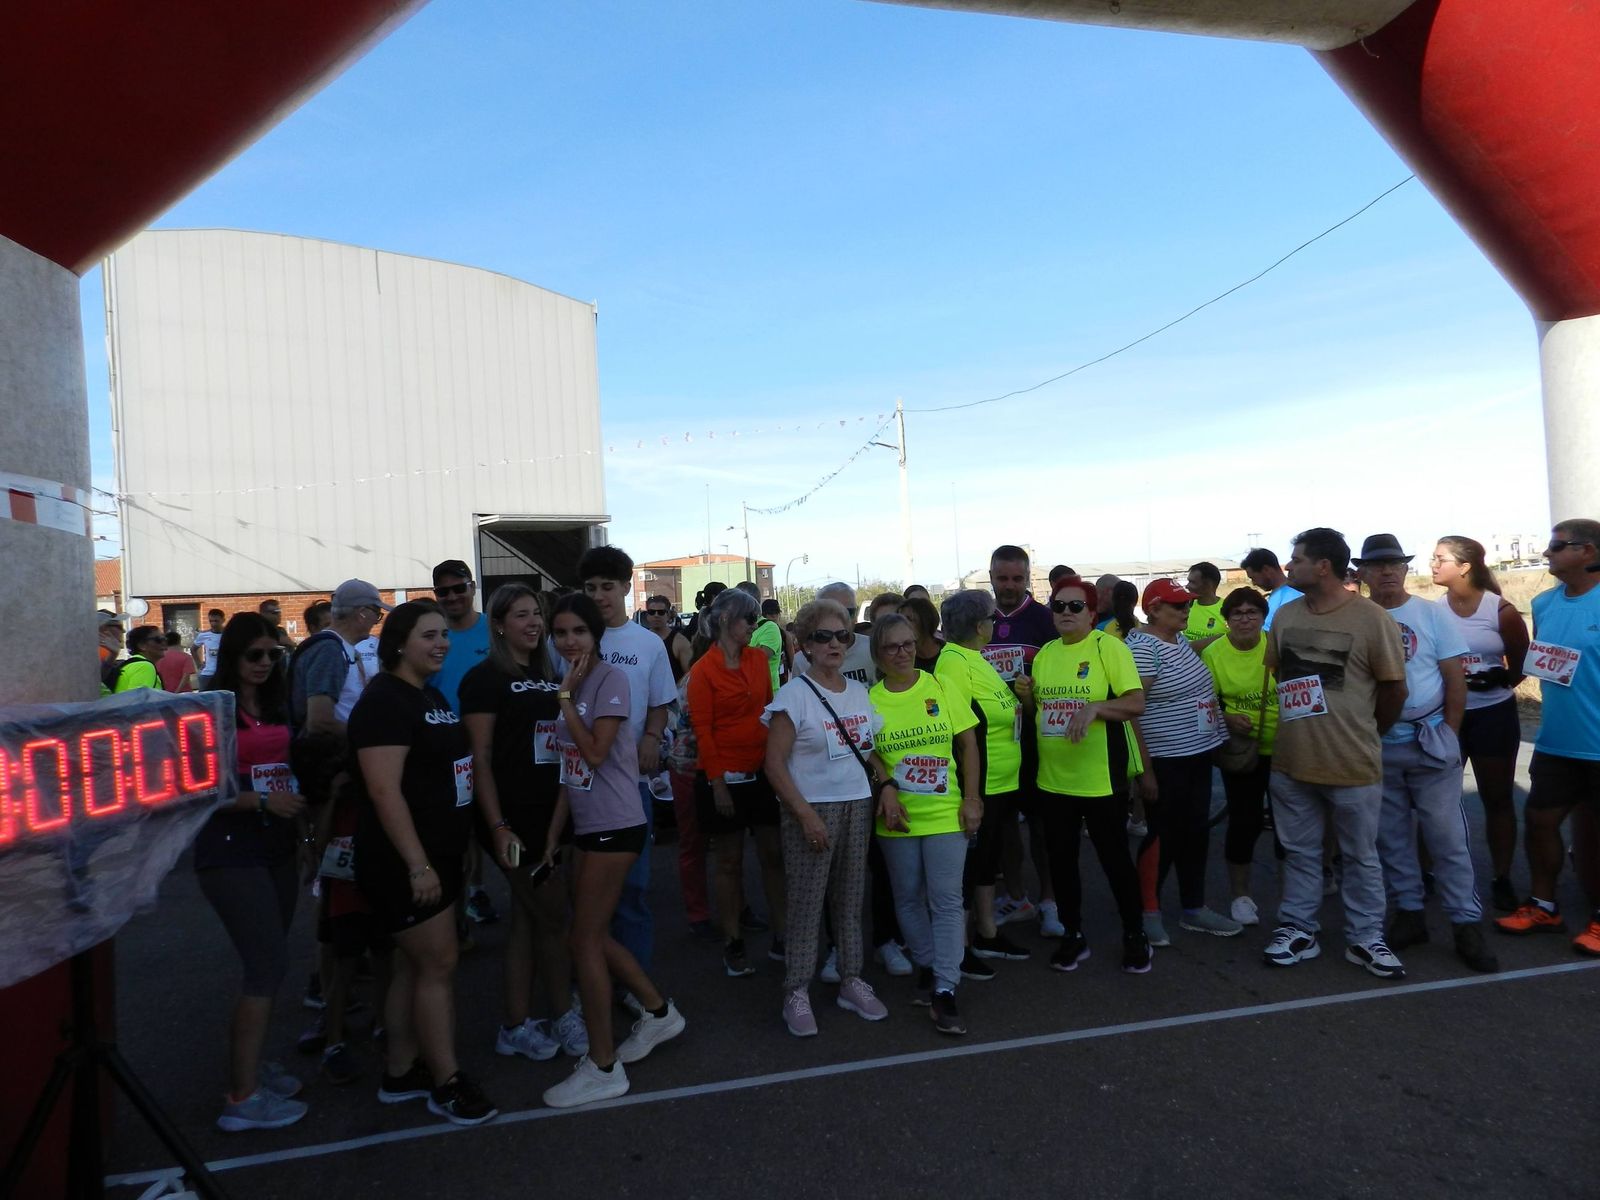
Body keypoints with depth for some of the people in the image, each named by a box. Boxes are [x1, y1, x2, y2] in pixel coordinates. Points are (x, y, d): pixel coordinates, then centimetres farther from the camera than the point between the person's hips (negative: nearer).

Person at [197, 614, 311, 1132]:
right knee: (269, 966, -8)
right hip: (231, 854, -7)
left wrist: (302, 833, 11)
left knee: (265, 965, 14)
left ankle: (251, 1062, 29)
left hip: (278, 849, 7)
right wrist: (262, 802, -23)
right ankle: (241, 1098, 1)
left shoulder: (276, 707, 9)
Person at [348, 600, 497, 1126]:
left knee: (414, 965, 15)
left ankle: (399, 1074, 28)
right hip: (405, 862, -9)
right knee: (439, 965, -1)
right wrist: (417, 865, -25)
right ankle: (446, 1083, 12)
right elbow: (384, 790, -24)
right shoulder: (385, 700, -17)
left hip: (438, 854, 9)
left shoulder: (431, 695, 12)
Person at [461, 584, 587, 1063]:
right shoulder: (486, 678, -8)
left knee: (529, 917, 11)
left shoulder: (548, 675, 12)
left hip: (550, 812, 7)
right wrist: (497, 826, -18)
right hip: (513, 815, -7)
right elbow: (479, 758, -12)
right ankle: (562, 1018, 19)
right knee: (553, 915, 0)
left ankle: (516, 1026, 22)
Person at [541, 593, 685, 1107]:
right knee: (595, 935, 15)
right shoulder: (573, 684, 10)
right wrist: (553, 835, 12)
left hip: (616, 827, -8)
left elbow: (595, 753, -21)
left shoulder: (611, 678, -13)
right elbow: (571, 770, 13)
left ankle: (602, 1066, 11)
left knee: (585, 942, -2)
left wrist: (566, 696, -15)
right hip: (587, 827, 8)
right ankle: (658, 1012, 35)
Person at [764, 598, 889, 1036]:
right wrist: (806, 814, -16)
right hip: (812, 809, -5)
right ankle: (797, 992, 13)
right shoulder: (793, 695, -9)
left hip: (858, 806, 5)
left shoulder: (859, 692, 9)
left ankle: (851, 981, 26)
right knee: (805, 903, 0)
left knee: (850, 900, 12)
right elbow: (775, 764, -11)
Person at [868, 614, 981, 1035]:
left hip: (945, 813, -1)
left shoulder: (940, 687, -4)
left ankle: (944, 991, 4)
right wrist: (886, 787, -16)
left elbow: (968, 744, 1)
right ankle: (926, 967, 33)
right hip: (898, 818, 1)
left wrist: (972, 798, -3)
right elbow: (870, 754, 1)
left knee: (946, 899, -2)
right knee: (908, 898, 13)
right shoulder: (871, 699, -3)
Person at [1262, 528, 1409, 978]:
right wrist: (1301, 722, 13)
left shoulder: (1372, 618, -12)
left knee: (1361, 857, 13)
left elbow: (1393, 689, -5)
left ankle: (1365, 939, 27)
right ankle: (1298, 930, 28)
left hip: (1353, 765, -4)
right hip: (1292, 762, 4)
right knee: (1299, 853, 15)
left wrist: (1363, 736, 6)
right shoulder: (1285, 615, 3)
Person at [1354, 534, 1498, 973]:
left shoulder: (1432, 614, -1)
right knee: (1391, 837, 11)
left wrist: (1448, 736, -5)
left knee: (1447, 837, 2)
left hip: (1429, 743, -1)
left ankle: (1466, 924, 11)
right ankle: (1409, 912, 24)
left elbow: (1455, 680, -1)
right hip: (1376, 747, 2)